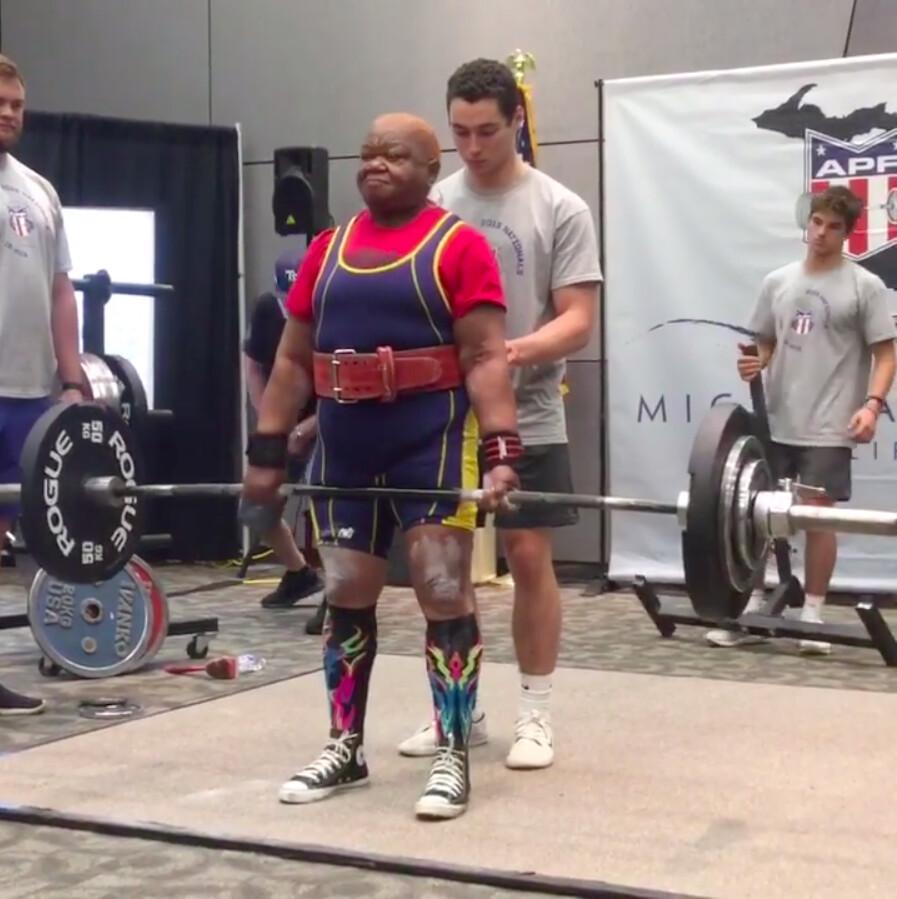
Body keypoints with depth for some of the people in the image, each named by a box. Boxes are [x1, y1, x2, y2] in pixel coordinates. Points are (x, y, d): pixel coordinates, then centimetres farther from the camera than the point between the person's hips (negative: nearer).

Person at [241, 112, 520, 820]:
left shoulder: (458, 246, -3)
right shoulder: (328, 249, 13)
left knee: (444, 594, -4)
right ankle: (345, 747, 23)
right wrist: (267, 452, 7)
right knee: (346, 598, 11)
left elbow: (486, 359, -11)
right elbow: (293, 360, 12)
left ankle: (452, 757, 4)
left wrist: (501, 453, -21)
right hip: (344, 444, 6)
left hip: (432, 439, -5)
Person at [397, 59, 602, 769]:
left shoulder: (560, 210, -5)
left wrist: (518, 350, -30)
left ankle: (535, 712, 10)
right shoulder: (431, 204, 6)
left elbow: (578, 320, -10)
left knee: (530, 557, -1)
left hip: (526, 419, -4)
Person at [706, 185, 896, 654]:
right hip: (774, 422, 5)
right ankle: (753, 607, 16)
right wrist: (753, 363, -4)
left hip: (828, 427, -4)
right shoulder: (777, 281, 11)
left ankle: (812, 615, 10)